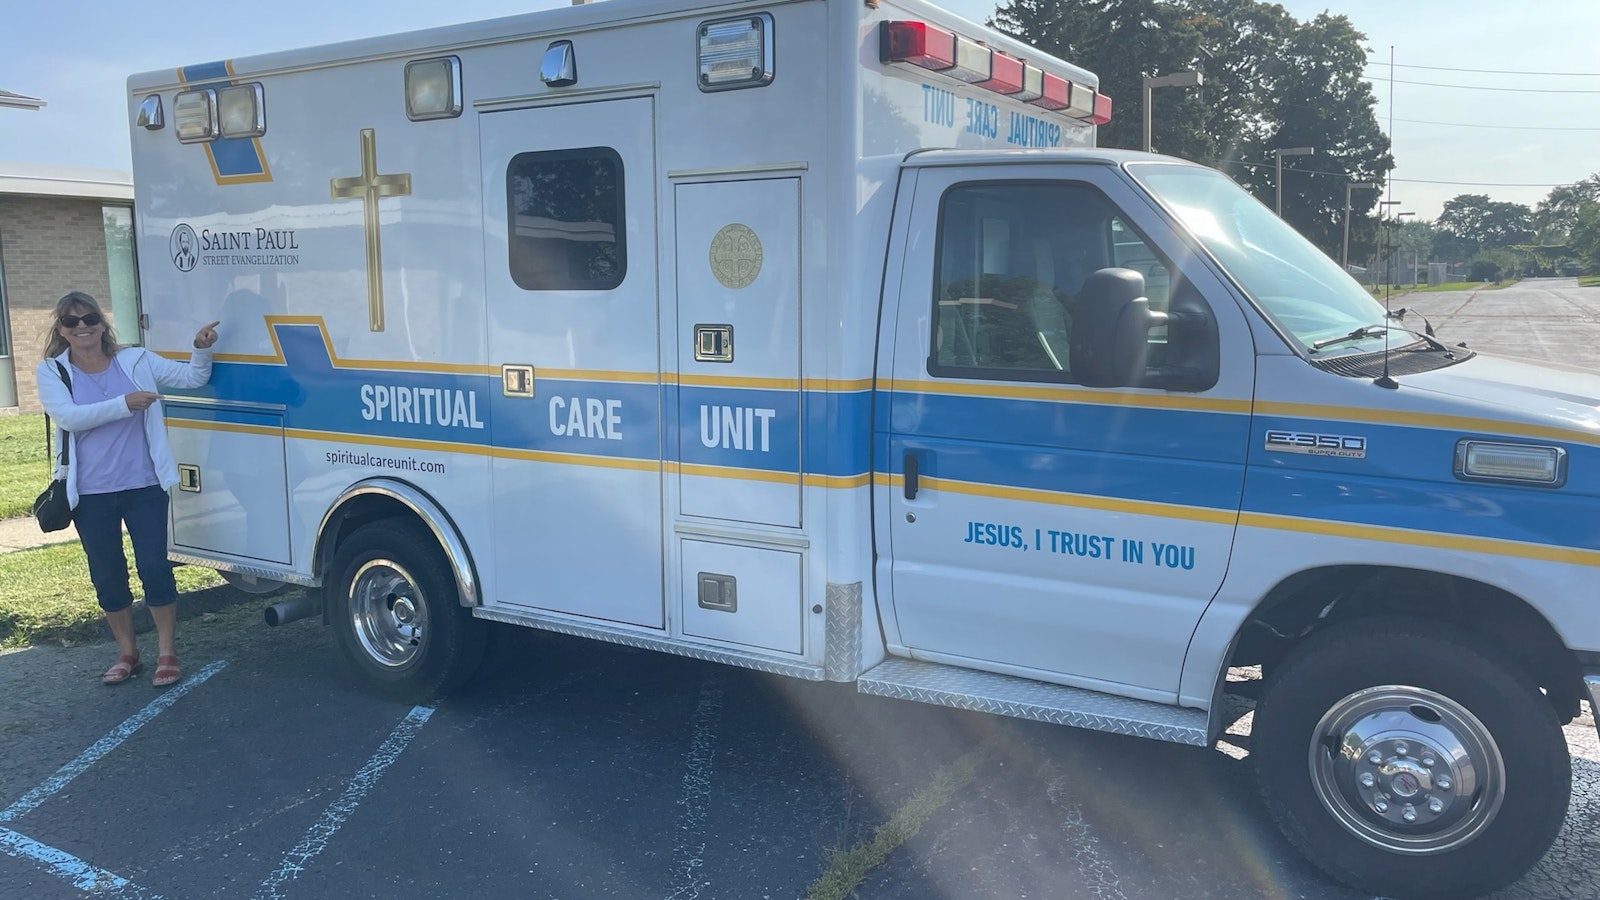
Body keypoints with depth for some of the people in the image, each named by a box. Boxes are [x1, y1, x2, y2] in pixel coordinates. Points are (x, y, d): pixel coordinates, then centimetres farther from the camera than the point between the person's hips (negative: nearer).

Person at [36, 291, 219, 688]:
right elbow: (68, 417, -16)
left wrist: (202, 349, -14)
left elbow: (193, 378, 5)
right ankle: (127, 653, 26)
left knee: (154, 567, -2)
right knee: (107, 575, 10)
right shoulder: (52, 372, 0)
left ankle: (166, 653, 10)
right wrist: (124, 403, -25)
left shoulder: (136, 360, 2)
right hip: (91, 494, 1)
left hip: (144, 486, -1)